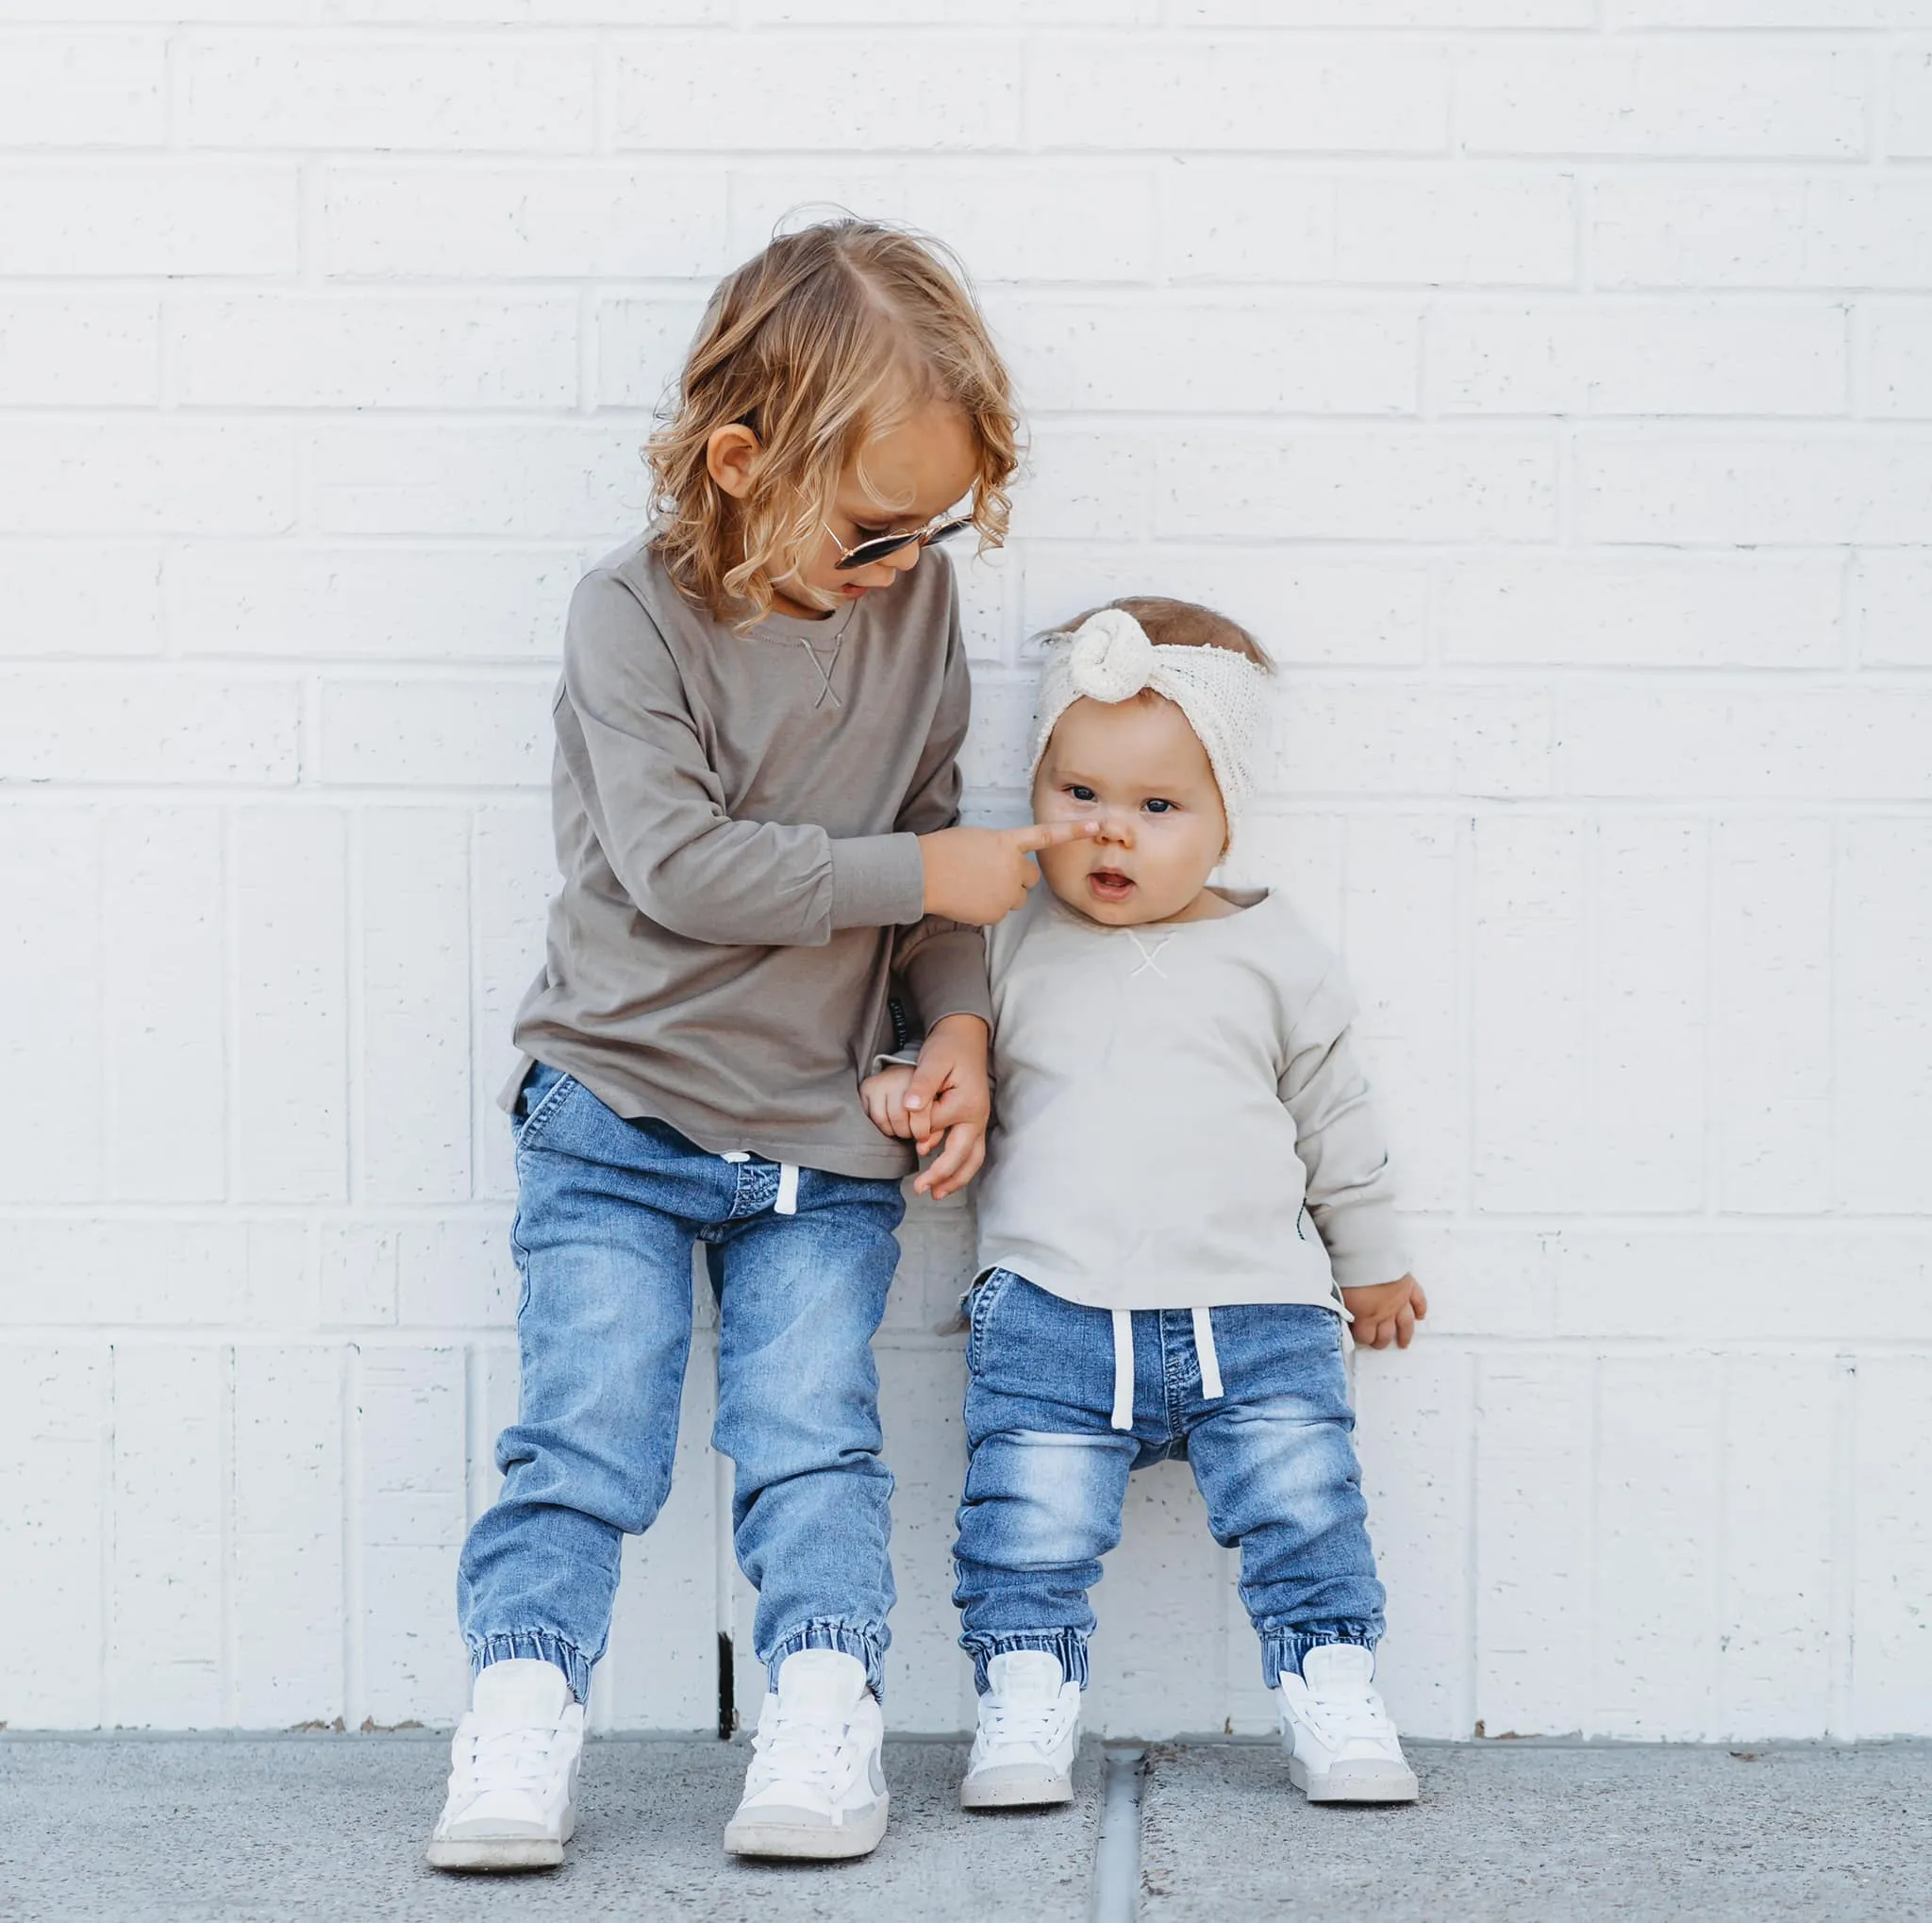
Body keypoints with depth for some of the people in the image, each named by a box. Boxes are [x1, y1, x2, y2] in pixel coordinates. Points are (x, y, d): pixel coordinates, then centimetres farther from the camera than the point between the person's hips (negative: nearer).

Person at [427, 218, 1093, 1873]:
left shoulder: (917, 600, 2)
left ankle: (825, 1724, 3)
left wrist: (958, 1019, 0)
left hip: (827, 1131, 3)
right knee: (586, 1425, -5)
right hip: (623, 1107, -3)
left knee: (813, 1430, -2)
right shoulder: (634, 618, -13)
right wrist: (925, 874, -19)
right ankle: (522, 1721, 1)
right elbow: (681, 863, -22)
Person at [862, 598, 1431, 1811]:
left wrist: (1372, 1267, 21)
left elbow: (1335, 1122, 15)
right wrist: (909, 1087, -6)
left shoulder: (1273, 960, 7)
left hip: (1254, 1315, 0)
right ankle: (1028, 1707, 12)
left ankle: (1334, 1698, 14)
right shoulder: (1013, 950, 7)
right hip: (1051, 1317, 0)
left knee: (1306, 1515, 0)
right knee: (1029, 1529, -4)